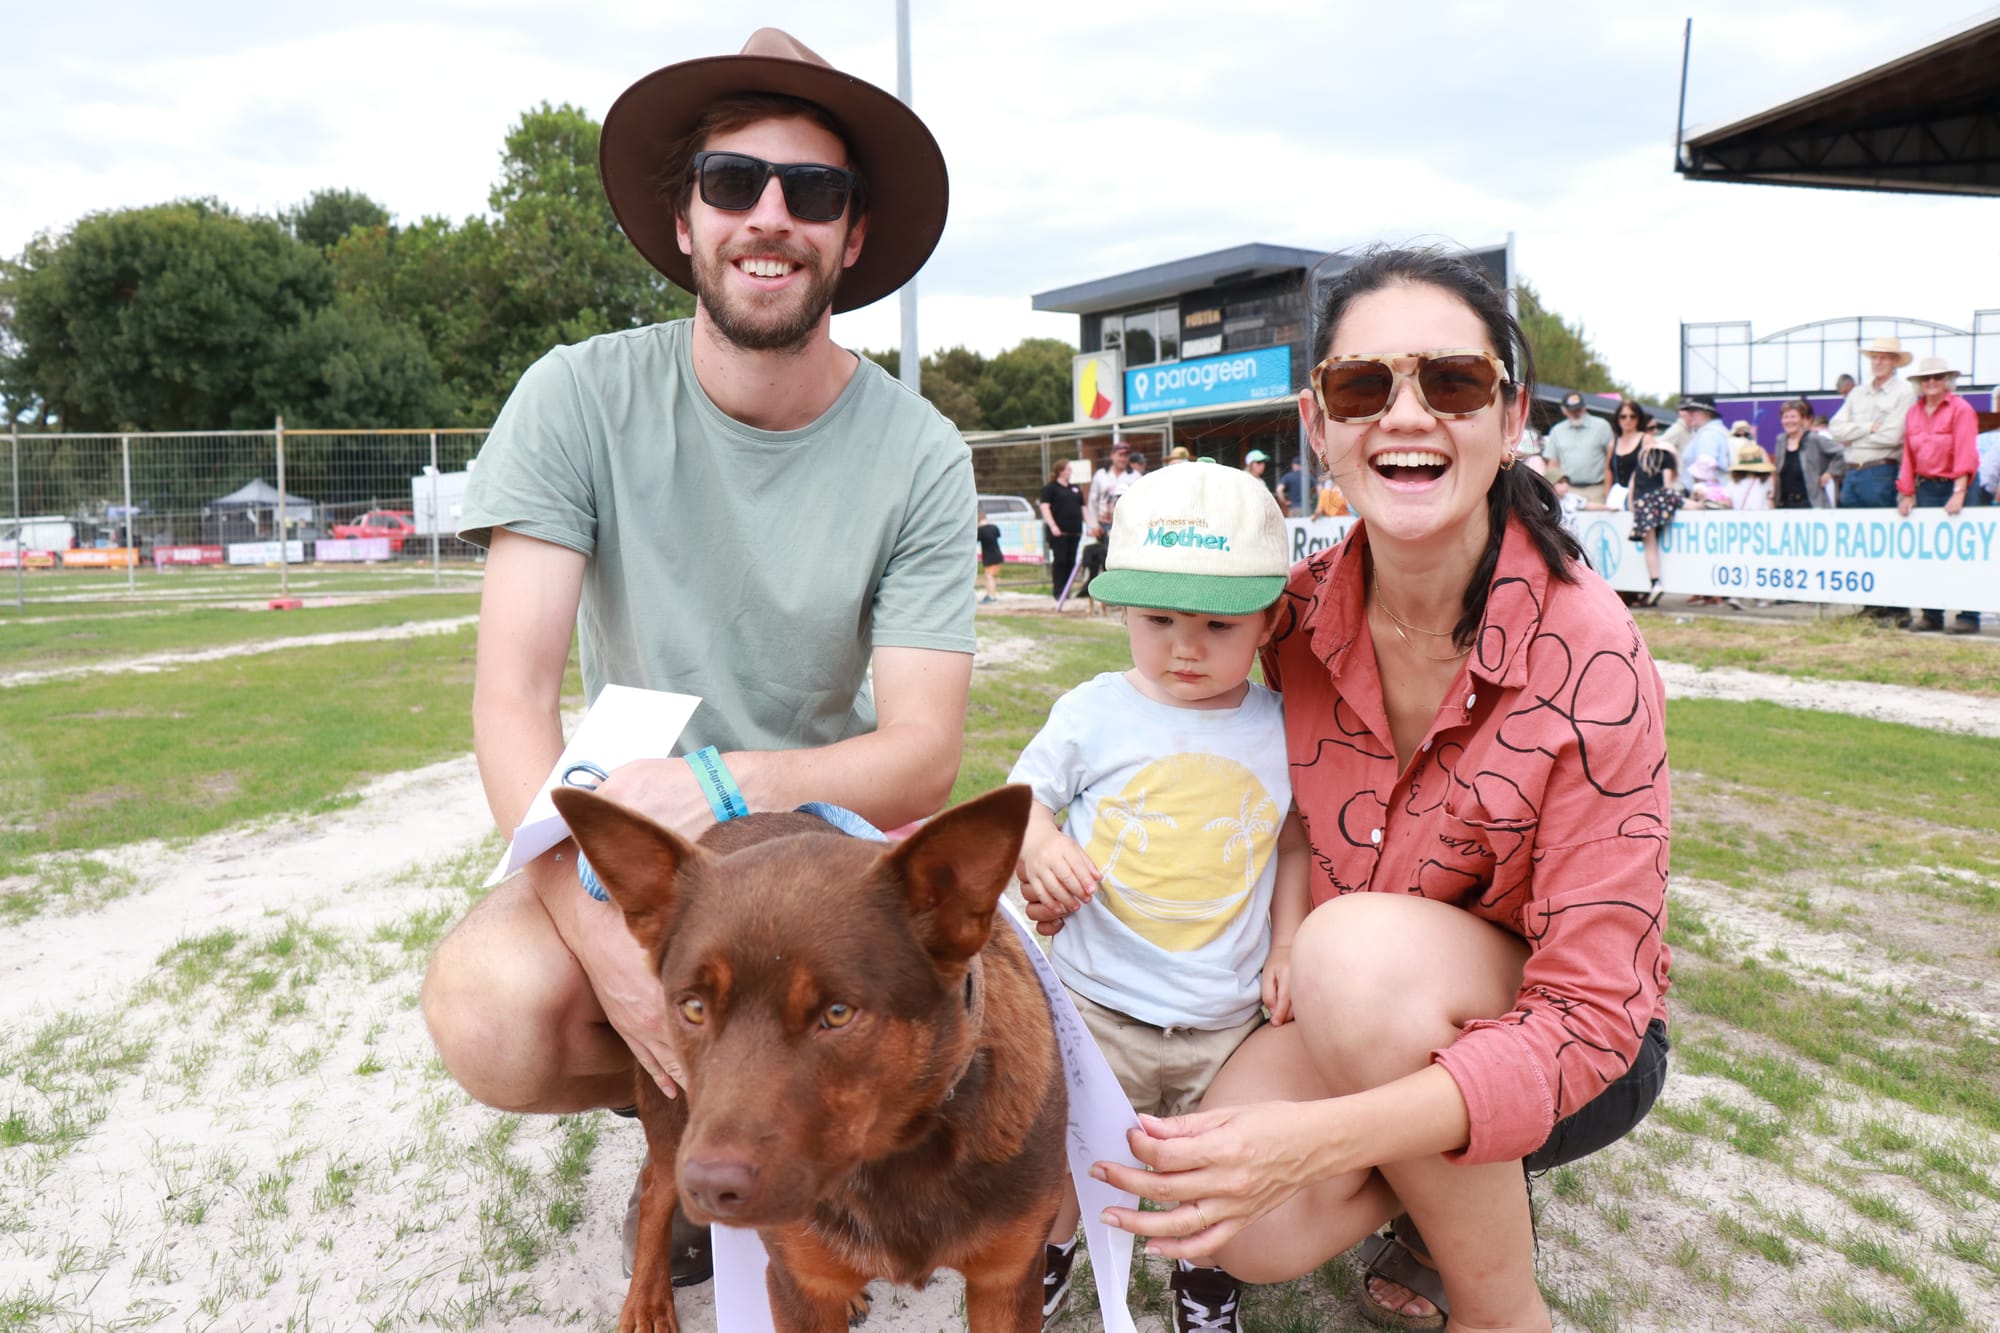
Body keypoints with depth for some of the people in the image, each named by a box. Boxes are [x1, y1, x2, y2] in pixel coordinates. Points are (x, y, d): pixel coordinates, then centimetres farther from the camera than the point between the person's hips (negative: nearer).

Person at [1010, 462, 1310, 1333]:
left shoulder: (1279, 729, -3)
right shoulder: (1094, 712, -8)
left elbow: (1295, 843, 9)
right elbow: (1021, 794, 2)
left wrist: (1287, 946, 1)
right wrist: (1037, 845, -18)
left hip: (1228, 1017, 1)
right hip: (1097, 1005, -1)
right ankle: (1048, 1244, 44)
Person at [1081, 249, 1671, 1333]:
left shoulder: (1592, 658, -24)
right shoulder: (1303, 616, -11)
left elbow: (1591, 1015, -25)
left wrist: (1318, 1137, -39)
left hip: (1575, 1058, -3)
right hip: (1334, 1012, 3)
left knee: (1361, 948, -33)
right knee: (1250, 1231, -23)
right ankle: (1442, 1192, 12)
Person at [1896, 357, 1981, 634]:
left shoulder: (1961, 409, -5)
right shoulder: (1913, 413, 12)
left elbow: (1965, 455, -13)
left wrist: (1959, 493, -21)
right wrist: (1906, 493, 4)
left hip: (1954, 486, -5)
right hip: (1925, 488, 5)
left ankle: (1968, 616, -2)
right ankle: (1932, 615, 7)